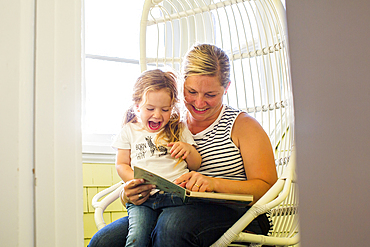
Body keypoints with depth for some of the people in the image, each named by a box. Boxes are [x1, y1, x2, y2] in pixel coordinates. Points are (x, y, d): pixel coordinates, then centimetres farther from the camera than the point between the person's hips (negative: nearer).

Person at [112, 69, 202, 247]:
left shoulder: (179, 130, 19)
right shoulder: (129, 131, 18)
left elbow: (196, 165, 21)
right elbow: (121, 165, 18)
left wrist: (189, 150, -2)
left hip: (176, 194, 0)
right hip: (143, 198, 0)